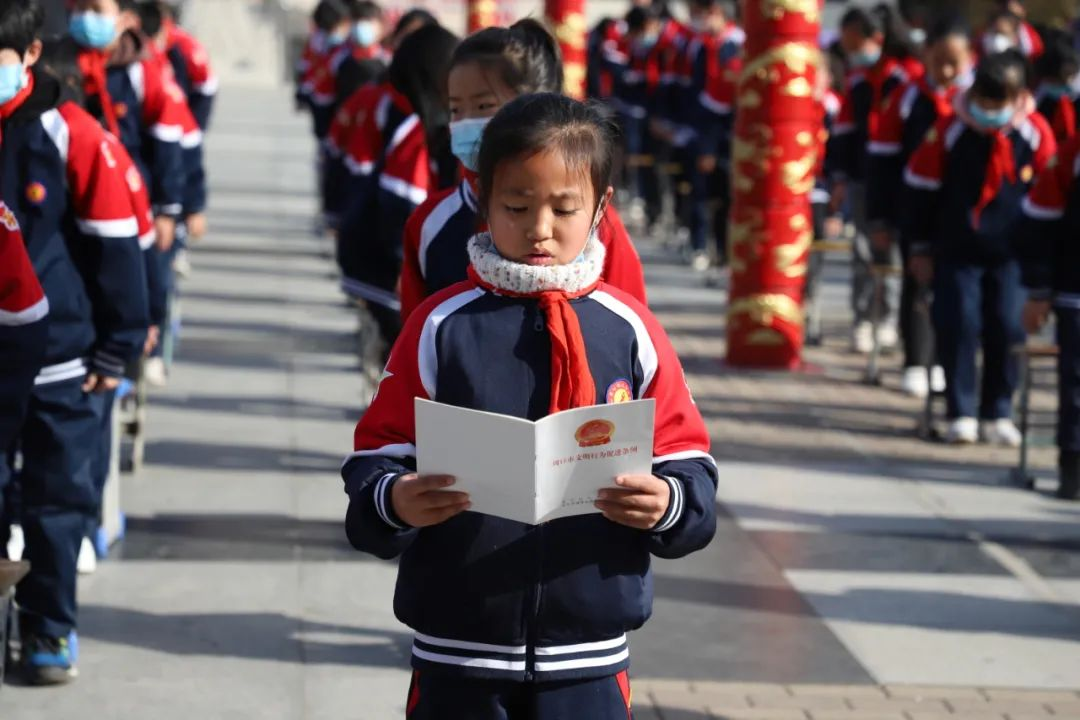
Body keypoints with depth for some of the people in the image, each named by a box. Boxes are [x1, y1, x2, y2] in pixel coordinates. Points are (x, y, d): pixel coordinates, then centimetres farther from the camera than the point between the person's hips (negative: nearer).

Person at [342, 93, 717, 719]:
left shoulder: (630, 331, 1)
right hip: (458, 656, 0)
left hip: (587, 662, 1)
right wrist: (393, 501, -23)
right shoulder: (443, 324, -2)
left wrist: (668, 503, -19)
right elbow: (376, 460, -2)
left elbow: (687, 466, 3)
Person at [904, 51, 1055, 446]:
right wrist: (921, 247, 3)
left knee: (1007, 329, -2)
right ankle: (961, 413, 2)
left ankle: (997, 414, 10)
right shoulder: (949, 131, -8)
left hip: (1009, 254, 1)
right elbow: (921, 188, 1)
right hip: (956, 251, 0)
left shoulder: (1036, 134, -5)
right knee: (957, 326, -7)